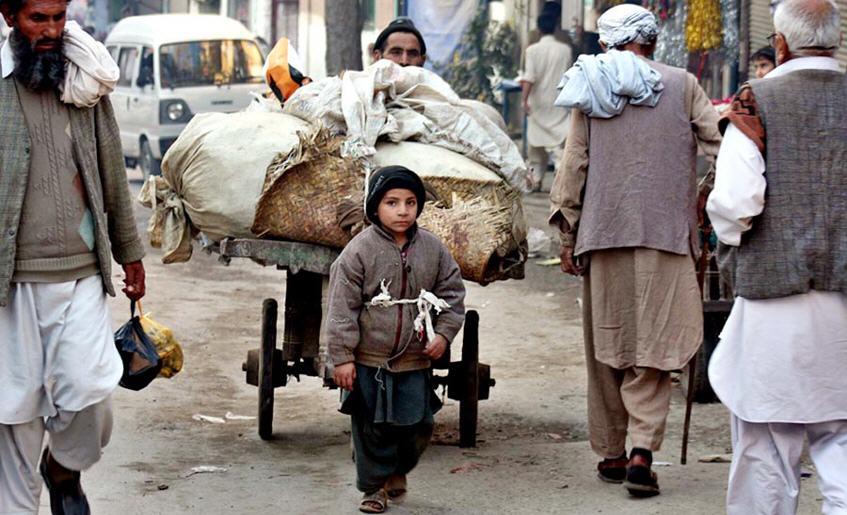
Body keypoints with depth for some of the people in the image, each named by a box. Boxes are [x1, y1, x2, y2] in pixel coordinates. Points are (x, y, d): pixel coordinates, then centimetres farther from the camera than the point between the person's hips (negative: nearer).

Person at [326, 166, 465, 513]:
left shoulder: (433, 249, 1)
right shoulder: (360, 250, -9)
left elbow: (452, 294, 11)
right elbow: (342, 306, -9)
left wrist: (443, 334, -2)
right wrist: (342, 356, -11)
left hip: (415, 361, 3)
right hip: (368, 361, -3)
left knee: (417, 424, 4)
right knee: (371, 428, 3)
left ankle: (397, 471, 30)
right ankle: (375, 486, 19)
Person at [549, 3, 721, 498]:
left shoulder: (593, 90, 5)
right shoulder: (681, 85, 2)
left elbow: (573, 166, 4)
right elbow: (722, 144, -2)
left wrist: (568, 237, 11)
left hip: (603, 234, 2)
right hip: (665, 234, -2)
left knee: (607, 346, 12)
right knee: (656, 346, 0)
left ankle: (611, 453, 18)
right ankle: (642, 449, -15)